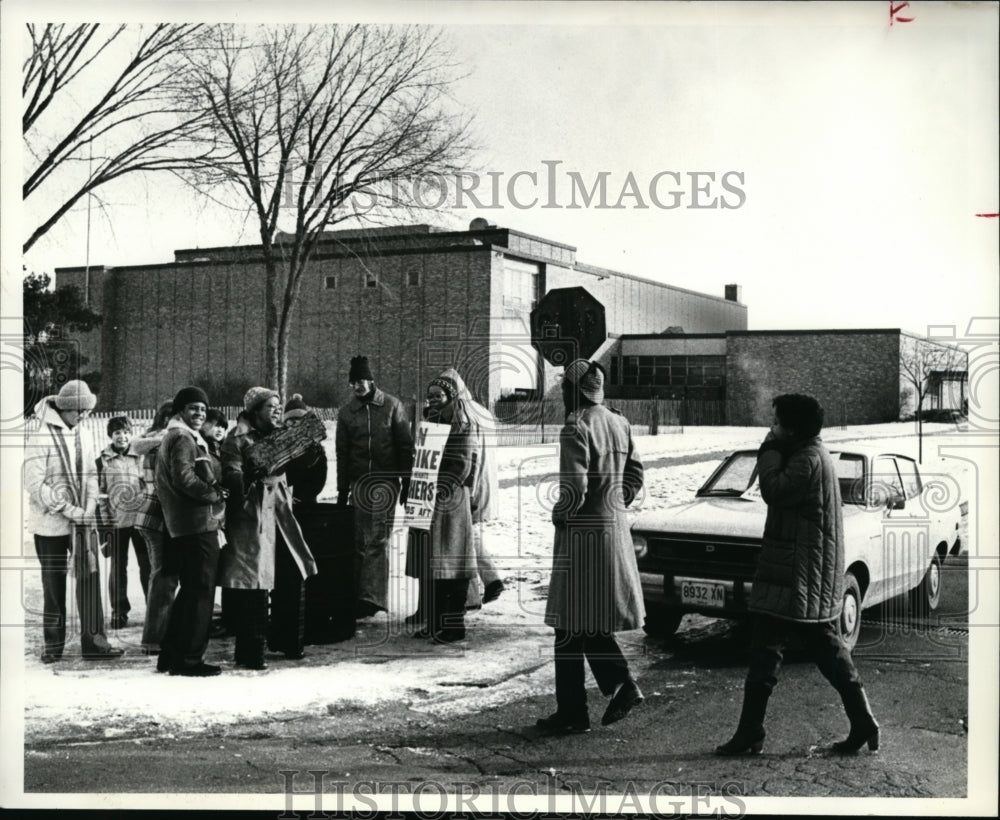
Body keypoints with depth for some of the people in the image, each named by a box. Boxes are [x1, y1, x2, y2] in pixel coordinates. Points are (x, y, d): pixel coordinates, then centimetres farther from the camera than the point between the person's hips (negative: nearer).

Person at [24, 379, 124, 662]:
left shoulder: (81, 436, 9)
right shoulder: (42, 437, -11)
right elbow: (35, 485, -16)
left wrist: (88, 512, -4)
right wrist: (71, 511, -17)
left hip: (83, 522, 5)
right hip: (52, 523, -5)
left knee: (90, 578, 0)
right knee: (54, 586, 5)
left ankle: (93, 641, 4)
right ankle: (53, 645, 17)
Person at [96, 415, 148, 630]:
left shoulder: (141, 456, 5)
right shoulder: (103, 460, 1)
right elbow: (99, 492, 1)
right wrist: (103, 522, -4)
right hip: (116, 521, -1)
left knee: (147, 565, 4)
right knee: (118, 568, 8)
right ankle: (119, 612, 17)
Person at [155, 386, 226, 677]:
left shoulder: (171, 438, 23)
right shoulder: (183, 439, -10)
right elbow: (184, 479, -22)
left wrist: (211, 488, 11)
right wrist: (215, 494, -11)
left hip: (181, 527, 11)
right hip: (198, 524, -11)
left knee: (190, 591, 17)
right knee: (201, 592, -6)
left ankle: (170, 655, 22)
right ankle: (189, 659, -2)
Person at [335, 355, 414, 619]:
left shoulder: (392, 406, 2)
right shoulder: (346, 412, 10)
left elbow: (405, 446, 3)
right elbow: (342, 454, 12)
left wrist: (407, 481, -2)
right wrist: (342, 491, 9)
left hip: (385, 482, -3)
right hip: (359, 483, 3)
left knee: (378, 540, -7)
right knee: (358, 541, 2)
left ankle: (373, 597, -7)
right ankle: (357, 596, 8)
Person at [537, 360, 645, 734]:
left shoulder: (576, 428, -16)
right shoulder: (620, 424, 9)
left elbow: (575, 490, -22)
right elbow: (635, 475, 15)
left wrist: (559, 515, -5)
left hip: (582, 534, -8)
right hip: (616, 528, 8)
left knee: (572, 625, 1)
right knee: (592, 622, 18)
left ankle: (572, 712, 8)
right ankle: (622, 685, 10)